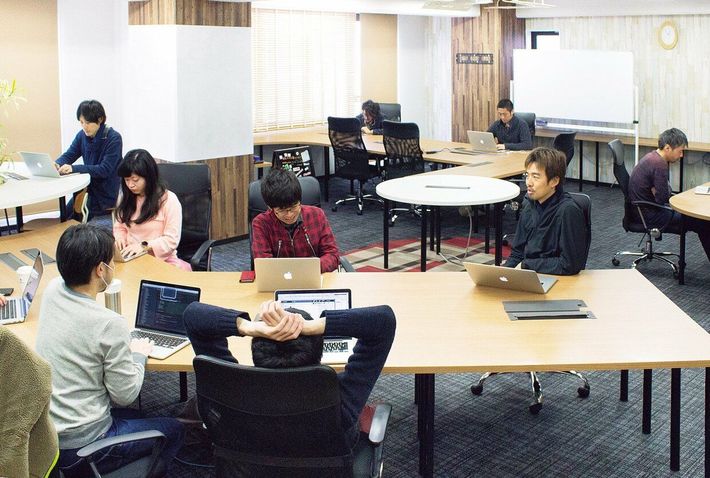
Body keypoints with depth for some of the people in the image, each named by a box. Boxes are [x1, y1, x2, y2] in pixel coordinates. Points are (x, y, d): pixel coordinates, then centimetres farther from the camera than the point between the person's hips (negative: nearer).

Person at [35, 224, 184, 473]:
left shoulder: (52, 291, -7)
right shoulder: (110, 324, -26)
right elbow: (125, 395, -14)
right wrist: (139, 354, 0)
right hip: (79, 446, -8)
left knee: (133, 415, 33)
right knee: (173, 429, 16)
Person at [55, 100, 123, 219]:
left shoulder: (114, 139, -17)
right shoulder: (82, 135, 2)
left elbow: (105, 170, -23)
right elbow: (68, 155, 5)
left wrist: (74, 168, -31)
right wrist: (56, 164, -20)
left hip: (107, 195, -6)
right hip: (89, 188, 6)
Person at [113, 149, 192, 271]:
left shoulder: (168, 200, -7)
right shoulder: (125, 197, 10)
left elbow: (171, 240, -9)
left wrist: (144, 246, -20)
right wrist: (120, 238, -2)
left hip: (161, 260, -3)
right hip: (130, 258, 4)